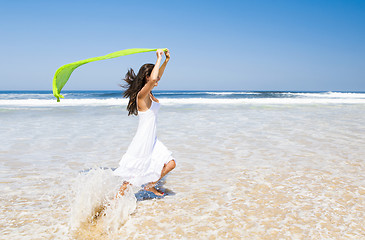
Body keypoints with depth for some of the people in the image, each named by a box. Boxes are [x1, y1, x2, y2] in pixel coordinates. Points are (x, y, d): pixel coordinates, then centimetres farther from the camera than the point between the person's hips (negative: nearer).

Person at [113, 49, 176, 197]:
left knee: (170, 164, 14)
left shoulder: (149, 94, 7)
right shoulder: (142, 95, -19)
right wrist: (158, 59, -26)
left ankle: (149, 186, 32)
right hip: (142, 141, -9)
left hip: (152, 140, 9)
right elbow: (153, 79, -39)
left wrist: (166, 60, 19)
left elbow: (157, 77, 25)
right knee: (133, 177, 2)